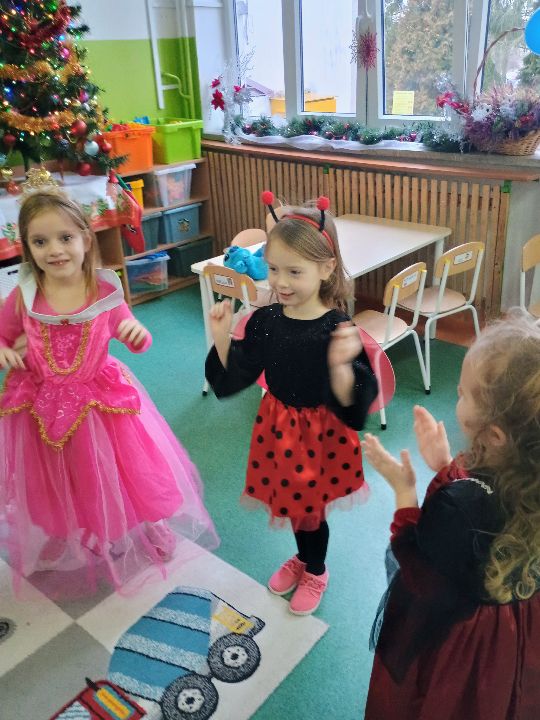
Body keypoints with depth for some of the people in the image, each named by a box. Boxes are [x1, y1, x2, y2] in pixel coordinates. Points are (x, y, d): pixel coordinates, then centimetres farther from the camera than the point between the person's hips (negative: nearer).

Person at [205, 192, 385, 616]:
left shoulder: (337, 329, -24)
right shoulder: (264, 321, -10)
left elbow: (350, 405, -26)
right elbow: (233, 379, -3)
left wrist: (341, 365, -44)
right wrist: (222, 339, -18)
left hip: (320, 434, -4)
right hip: (279, 428, 4)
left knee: (309, 506, 16)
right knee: (291, 499, 23)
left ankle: (315, 572, 47)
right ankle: (303, 557, 54)